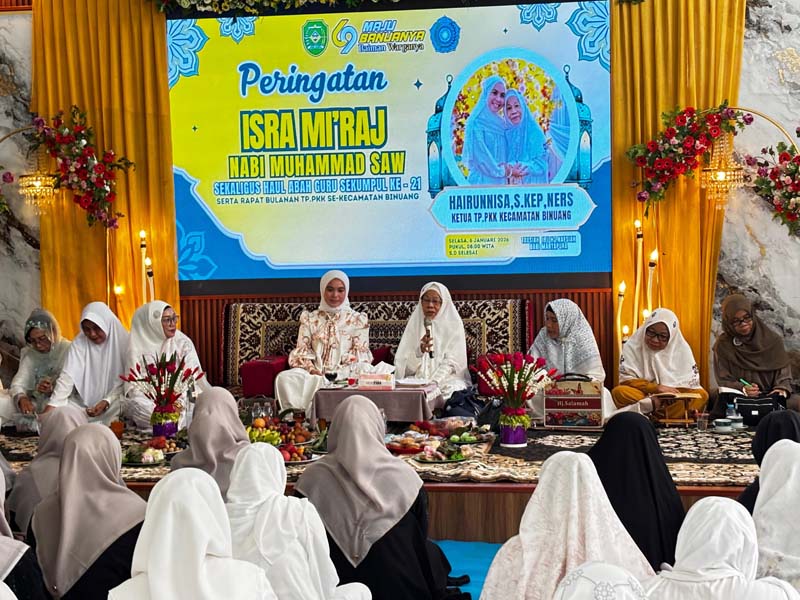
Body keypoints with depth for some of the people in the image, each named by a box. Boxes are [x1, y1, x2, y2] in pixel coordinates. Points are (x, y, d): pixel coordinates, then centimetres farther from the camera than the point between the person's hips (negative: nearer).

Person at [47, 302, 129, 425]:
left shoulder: (122, 342, -7)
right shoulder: (79, 344, -3)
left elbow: (124, 381, -7)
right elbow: (67, 377, -11)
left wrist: (106, 403, -22)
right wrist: (51, 406, -24)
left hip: (114, 401, -1)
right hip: (84, 403, 2)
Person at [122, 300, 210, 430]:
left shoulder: (183, 343, 7)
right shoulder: (138, 348, 2)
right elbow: (134, 387, -4)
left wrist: (179, 402, -22)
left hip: (181, 399, 0)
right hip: (149, 399, 0)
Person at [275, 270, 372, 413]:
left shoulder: (358, 320, 13)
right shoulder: (309, 319, 19)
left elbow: (360, 355, 4)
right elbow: (302, 351, 10)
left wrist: (338, 374, -13)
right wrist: (311, 370, -12)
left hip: (344, 374, -1)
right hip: (314, 373, 1)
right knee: (284, 378, -30)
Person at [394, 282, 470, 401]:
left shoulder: (453, 325, 2)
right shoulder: (414, 324, 7)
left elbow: (451, 363, -5)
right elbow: (408, 366, 1)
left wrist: (432, 383, -19)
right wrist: (419, 351, -20)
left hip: (447, 380, -1)